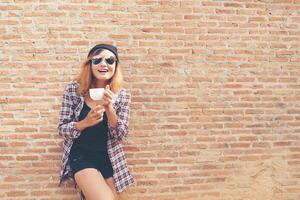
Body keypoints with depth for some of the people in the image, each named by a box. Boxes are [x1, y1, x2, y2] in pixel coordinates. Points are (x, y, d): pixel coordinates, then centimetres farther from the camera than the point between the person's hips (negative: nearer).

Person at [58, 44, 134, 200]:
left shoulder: (122, 96, -4)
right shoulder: (74, 90, -8)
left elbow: (120, 135, -7)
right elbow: (62, 129, -5)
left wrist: (109, 108, -22)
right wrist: (86, 122, -24)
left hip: (110, 159, 3)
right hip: (81, 156, -3)